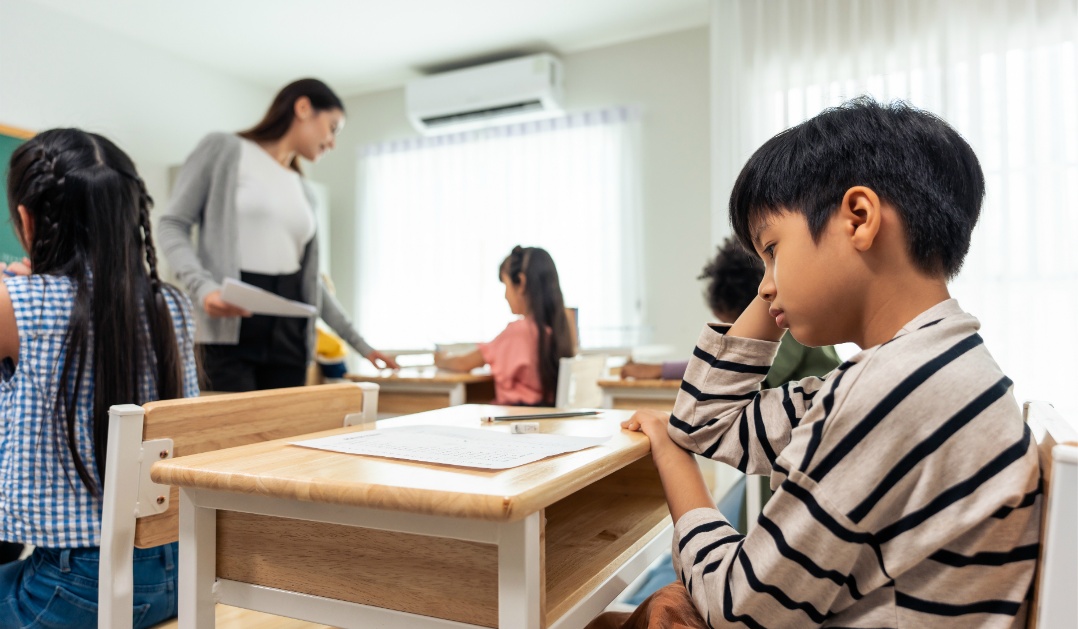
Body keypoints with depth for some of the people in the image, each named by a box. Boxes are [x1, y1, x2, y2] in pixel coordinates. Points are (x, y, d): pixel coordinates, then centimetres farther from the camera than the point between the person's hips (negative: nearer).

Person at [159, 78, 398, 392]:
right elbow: (173, 225, 0)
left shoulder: (303, 191, 20)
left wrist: (360, 343, 20)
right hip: (230, 327, -5)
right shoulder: (224, 148, 4)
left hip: (290, 335, 5)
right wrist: (202, 286, -19)